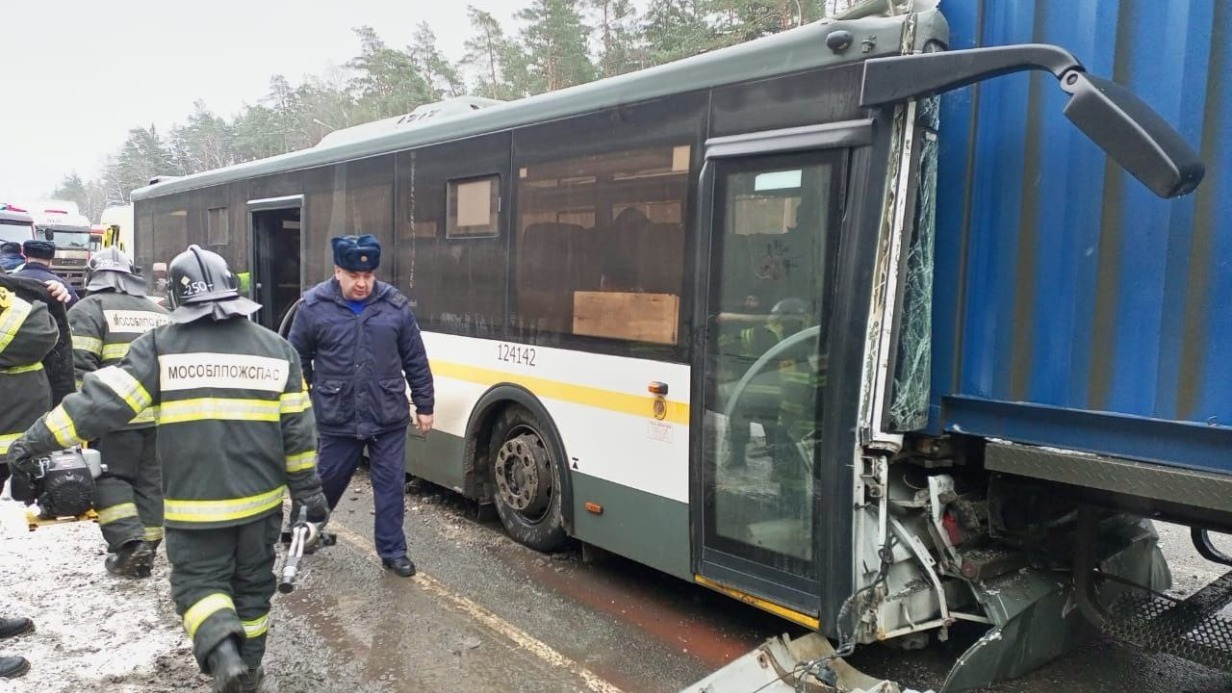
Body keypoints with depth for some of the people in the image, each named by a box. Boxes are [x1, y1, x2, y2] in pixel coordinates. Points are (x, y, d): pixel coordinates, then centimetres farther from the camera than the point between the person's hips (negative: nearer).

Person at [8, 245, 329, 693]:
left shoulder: (162, 346, -5)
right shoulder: (276, 349, 2)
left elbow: (103, 400, -9)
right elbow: (298, 430, 3)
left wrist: (38, 440, 3)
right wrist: (308, 492, 10)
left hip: (195, 502, -2)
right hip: (260, 498, 3)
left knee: (198, 581, 12)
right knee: (252, 585, 18)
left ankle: (224, 653, -12)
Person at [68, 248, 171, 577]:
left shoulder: (89, 309, -1)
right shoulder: (160, 313, 18)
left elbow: (77, 368, -11)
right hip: (160, 415, 5)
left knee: (109, 477, 7)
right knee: (150, 482, 11)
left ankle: (129, 543, -6)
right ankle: (146, 549, 16)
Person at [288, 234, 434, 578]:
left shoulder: (396, 306, -2)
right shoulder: (314, 306, -5)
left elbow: (415, 362, 4)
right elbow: (297, 360, 4)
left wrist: (424, 406, 6)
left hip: (389, 418, 1)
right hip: (337, 420, 0)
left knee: (391, 485, 7)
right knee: (326, 481, 16)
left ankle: (393, 551, 22)